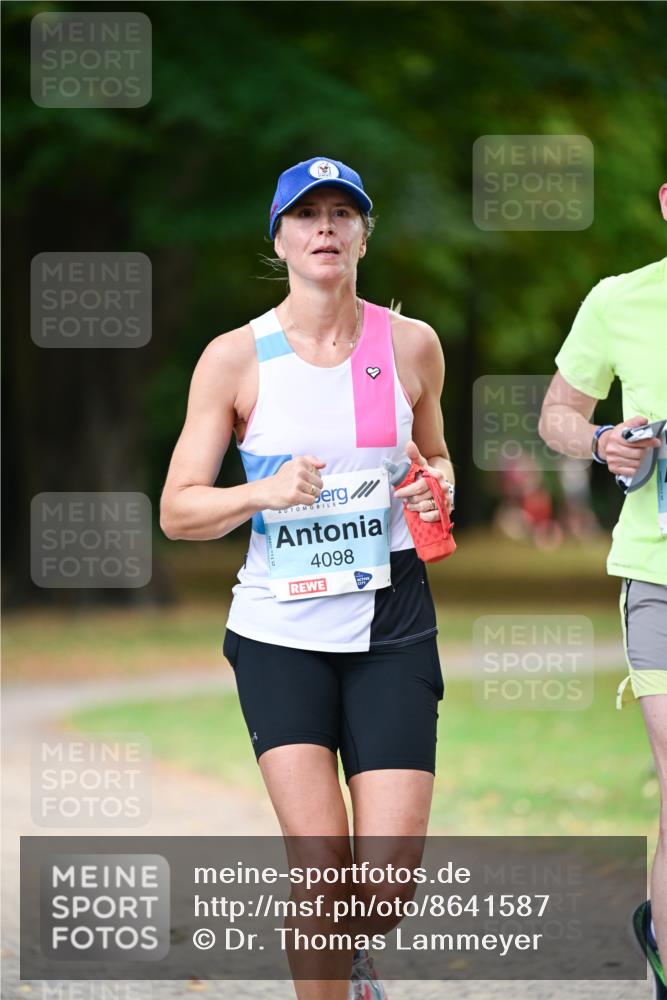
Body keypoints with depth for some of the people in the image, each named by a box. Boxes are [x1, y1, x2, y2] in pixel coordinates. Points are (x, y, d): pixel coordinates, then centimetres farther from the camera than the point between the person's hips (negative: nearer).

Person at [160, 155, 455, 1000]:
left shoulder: (411, 344, 5)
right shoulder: (235, 359, -2)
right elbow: (177, 511, -1)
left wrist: (438, 487, -1)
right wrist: (264, 492, -19)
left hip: (392, 623, 2)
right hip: (279, 629, -2)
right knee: (319, 863, -14)